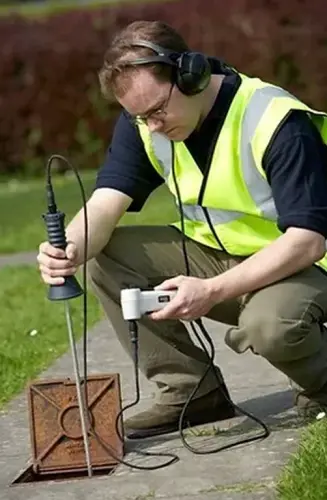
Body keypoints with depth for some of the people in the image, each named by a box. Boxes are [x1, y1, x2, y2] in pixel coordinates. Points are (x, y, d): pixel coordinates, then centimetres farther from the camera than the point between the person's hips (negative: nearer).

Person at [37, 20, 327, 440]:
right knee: (105, 256, -14)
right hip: (215, 257, 7)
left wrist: (212, 291, -37)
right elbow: (105, 204, -13)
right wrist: (72, 249, -38)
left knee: (270, 325, -40)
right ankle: (191, 393, -6)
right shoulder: (142, 124, -5)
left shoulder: (278, 123, -25)